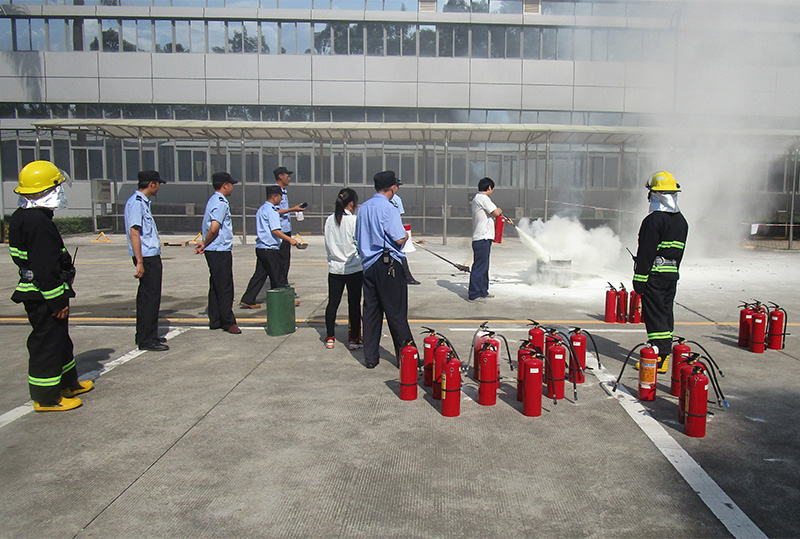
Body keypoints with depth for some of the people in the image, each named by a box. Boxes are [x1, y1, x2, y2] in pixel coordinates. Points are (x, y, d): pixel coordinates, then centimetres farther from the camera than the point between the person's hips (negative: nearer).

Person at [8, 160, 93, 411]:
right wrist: (57, 301, -21)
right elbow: (45, 268, -25)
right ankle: (46, 397, 13)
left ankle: (68, 383, 37)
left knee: (60, 338, 22)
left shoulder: (21, 217, 11)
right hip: (43, 296, -11)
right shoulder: (39, 222, -23)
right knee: (47, 342, 1)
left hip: (34, 292, 11)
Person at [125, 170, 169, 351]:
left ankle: (144, 336, 25)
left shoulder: (143, 202, 17)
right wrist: (140, 262, -24)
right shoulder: (136, 202, -14)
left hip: (152, 256, 11)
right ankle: (147, 340, -1)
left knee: (146, 296, 16)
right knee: (151, 297, -7)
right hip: (147, 258, -11)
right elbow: (134, 232, -21)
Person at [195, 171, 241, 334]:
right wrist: (205, 244, -9)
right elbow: (214, 228, -23)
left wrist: (204, 244, 7)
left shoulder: (213, 200, 17)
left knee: (216, 286, 14)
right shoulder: (221, 203, -15)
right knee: (225, 288, -3)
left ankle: (215, 320, 22)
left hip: (213, 251, 10)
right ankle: (228, 322, 4)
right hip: (221, 251, -10)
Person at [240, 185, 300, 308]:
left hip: (260, 247, 9)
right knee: (278, 276, 1)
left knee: (260, 275, 11)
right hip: (270, 249, -9)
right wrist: (290, 239, -22)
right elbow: (275, 230, -21)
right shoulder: (271, 211, -14)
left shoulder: (261, 209, 17)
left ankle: (247, 300, 11)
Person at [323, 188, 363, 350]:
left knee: (332, 303, 10)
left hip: (335, 268, 4)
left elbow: (328, 245, 8)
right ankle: (354, 339, 10)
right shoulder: (354, 220, -12)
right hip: (354, 269, -4)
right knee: (354, 303, 4)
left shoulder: (330, 220, 2)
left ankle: (329, 338, 16)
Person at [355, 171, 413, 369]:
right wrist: (406, 234, 5)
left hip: (368, 264, 7)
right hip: (388, 265, -7)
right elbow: (399, 239, -14)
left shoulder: (363, 208, 10)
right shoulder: (388, 208, -13)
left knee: (371, 311, 11)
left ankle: (370, 357, 16)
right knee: (396, 314, 0)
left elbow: (358, 238, 16)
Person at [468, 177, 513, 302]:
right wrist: (500, 210, 5)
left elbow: (491, 214, 31)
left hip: (483, 238, 11)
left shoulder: (477, 198, 20)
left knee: (484, 266, 17)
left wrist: (505, 219, 38)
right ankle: (473, 295, -4)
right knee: (479, 267, -7)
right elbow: (496, 212, -18)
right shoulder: (483, 198, -12)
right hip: (482, 239, -11)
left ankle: (483, 291, 26)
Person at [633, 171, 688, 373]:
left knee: (654, 315, -4)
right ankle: (665, 353, 21)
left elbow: (646, 252, -18)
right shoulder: (681, 220, 13)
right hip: (672, 274, 8)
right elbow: (679, 251, 17)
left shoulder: (654, 220, -15)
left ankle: (659, 358, -3)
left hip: (654, 275, -8)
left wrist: (639, 278, -16)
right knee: (666, 313, 14)